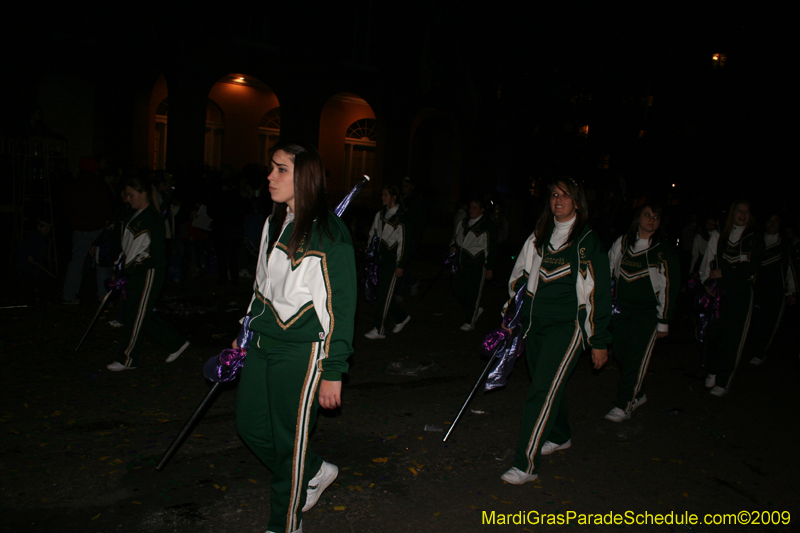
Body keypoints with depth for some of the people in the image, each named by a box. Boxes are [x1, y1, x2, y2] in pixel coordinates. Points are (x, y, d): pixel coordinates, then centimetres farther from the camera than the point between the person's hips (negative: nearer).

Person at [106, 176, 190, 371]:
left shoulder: (153, 218, -16)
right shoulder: (132, 214, 11)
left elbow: (154, 254, -18)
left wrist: (129, 269, -18)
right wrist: (120, 267, 12)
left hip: (149, 272, -9)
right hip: (133, 272, 9)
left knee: (137, 314, -1)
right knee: (144, 314, 12)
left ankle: (127, 359, 12)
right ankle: (177, 342, 23)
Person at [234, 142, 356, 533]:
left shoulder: (329, 233, -16)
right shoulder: (273, 223, 8)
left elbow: (340, 306, -16)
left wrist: (332, 372, -16)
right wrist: (246, 332, 23)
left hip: (302, 352, -8)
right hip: (262, 346, 8)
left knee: (289, 439, 5)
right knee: (251, 425, 16)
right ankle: (315, 473, 40)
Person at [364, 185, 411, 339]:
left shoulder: (400, 217, -12)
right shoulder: (380, 214, 11)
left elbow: (402, 241, -13)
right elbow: (373, 234, 19)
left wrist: (400, 265, -13)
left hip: (394, 258, -7)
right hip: (382, 256, 7)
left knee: (385, 293, -6)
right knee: (382, 291, 9)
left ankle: (379, 330, 0)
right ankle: (401, 316, 30)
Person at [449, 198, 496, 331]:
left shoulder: (487, 226, -9)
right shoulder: (464, 222, 12)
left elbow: (490, 248, -9)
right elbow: (455, 236, 26)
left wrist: (489, 268, -9)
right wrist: (453, 246, 4)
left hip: (477, 265, -7)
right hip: (461, 263, 7)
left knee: (473, 292, 0)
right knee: (456, 287, 7)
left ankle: (470, 322, 14)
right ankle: (475, 310, 29)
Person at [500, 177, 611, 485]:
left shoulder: (588, 242, -5)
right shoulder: (539, 238, 11)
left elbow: (599, 293, -5)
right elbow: (520, 278, 18)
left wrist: (599, 341, -6)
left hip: (567, 326, -6)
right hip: (535, 324, 6)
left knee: (543, 390, -12)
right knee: (546, 384, 17)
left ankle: (526, 465, -7)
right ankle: (560, 437, 41)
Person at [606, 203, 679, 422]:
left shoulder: (663, 251, -1)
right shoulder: (621, 243, 6)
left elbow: (669, 287, 1)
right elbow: (609, 272, 15)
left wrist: (663, 321, -1)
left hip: (647, 311, -4)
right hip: (621, 308, 4)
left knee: (636, 357, -7)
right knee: (620, 353, 6)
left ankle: (624, 405, 2)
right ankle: (637, 395, 27)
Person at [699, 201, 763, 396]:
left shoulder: (755, 240, 3)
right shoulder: (719, 237, 11)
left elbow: (750, 268, -7)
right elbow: (709, 262, 16)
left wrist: (723, 273, -9)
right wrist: (708, 280, 4)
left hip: (741, 294, -2)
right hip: (719, 292, 2)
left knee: (733, 338, -2)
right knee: (713, 333, 0)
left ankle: (723, 382, 5)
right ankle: (713, 371, 22)